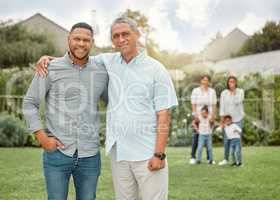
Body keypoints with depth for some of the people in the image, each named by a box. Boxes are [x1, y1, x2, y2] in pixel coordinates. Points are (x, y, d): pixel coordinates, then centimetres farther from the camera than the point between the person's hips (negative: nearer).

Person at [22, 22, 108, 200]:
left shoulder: (102, 73, 4)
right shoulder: (50, 69, -4)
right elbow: (30, 104, 1)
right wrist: (43, 138, -7)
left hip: (90, 155, 3)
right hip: (57, 153, -2)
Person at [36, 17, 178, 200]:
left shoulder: (156, 69, -4)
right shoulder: (109, 62, 7)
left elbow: (164, 115, -7)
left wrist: (159, 154, -14)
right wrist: (48, 58, 4)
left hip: (148, 155, -4)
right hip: (118, 153, 4)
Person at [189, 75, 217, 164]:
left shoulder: (212, 91, 10)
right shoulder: (195, 91, 4)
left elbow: (214, 105, 7)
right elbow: (193, 104, 0)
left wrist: (213, 116, -3)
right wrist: (195, 115, -10)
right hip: (198, 117, -2)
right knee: (196, 136, -3)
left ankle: (209, 158, 8)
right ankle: (193, 157, 2)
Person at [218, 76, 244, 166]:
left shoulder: (240, 91, 0)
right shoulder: (224, 93, 3)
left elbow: (238, 102, -15)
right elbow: (222, 106, 2)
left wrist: (234, 92, -13)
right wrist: (222, 118, -3)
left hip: (238, 118, -1)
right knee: (226, 140, 2)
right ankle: (225, 159, 12)